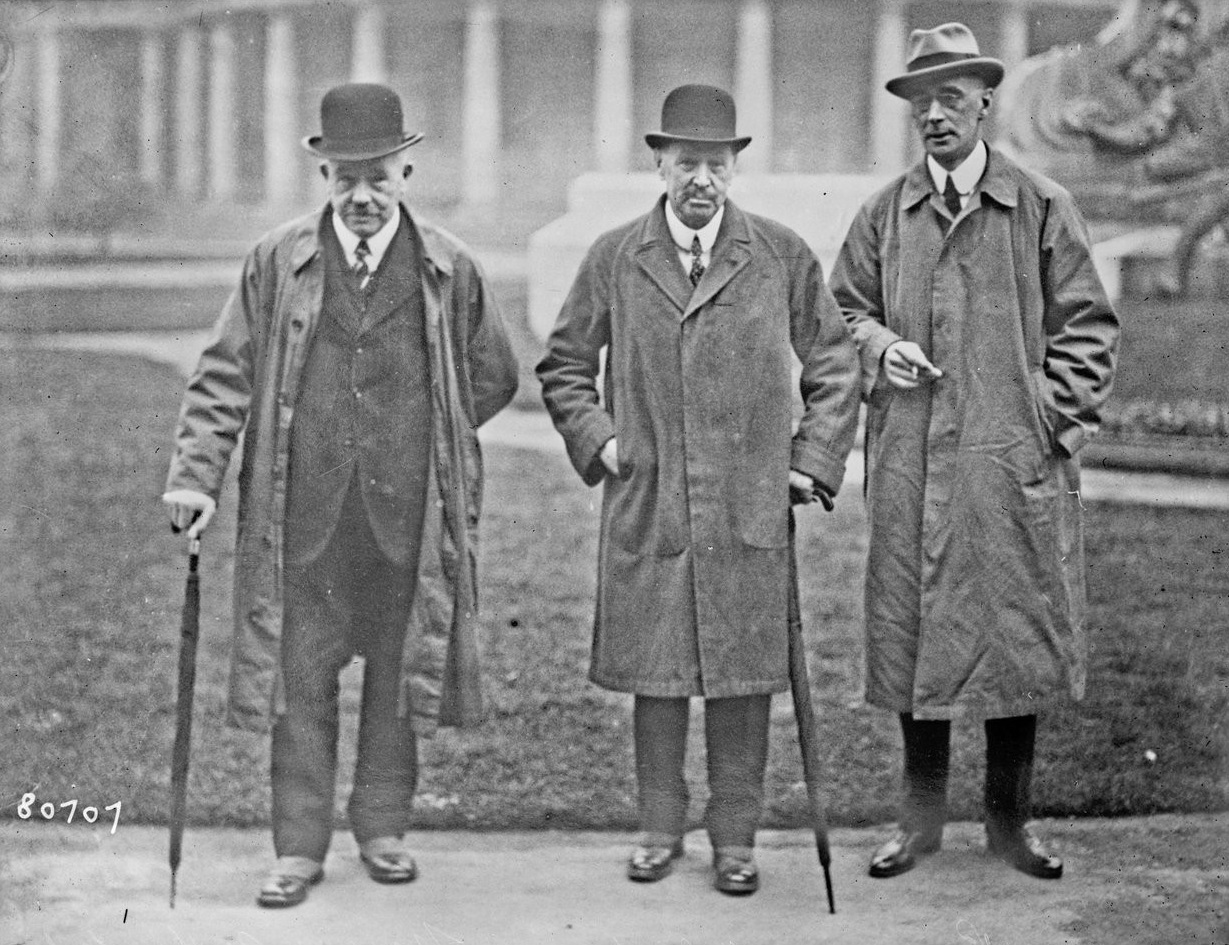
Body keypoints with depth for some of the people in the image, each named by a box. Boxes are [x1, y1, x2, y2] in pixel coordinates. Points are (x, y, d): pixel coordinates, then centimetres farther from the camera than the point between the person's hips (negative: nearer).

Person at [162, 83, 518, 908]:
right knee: (302, 683, 3)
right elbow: (226, 376, 3)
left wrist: (423, 442, 9)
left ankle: (383, 830, 25)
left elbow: (494, 377, 14)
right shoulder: (276, 264, 3)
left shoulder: (450, 270, 3)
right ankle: (300, 848, 12)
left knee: (397, 680, 10)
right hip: (305, 514, 0)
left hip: (408, 515, 1)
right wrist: (195, 475, -7)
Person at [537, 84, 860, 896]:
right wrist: (595, 439, 4)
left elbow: (836, 363, 11)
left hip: (750, 509, 0)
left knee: (743, 677, 3)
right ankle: (660, 828, 19)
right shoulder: (615, 259, 5)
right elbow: (563, 363, 16)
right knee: (655, 675, 6)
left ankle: (735, 837, 14)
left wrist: (814, 459, 3)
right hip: (645, 505, 1)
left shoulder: (782, 256, 3)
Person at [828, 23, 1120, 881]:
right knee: (911, 636, 5)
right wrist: (878, 347, -3)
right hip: (910, 468, 2)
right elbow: (843, 309, 18)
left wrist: (1053, 421, -5)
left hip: (1016, 467, -1)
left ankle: (1010, 819, 19)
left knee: (1019, 635, 4)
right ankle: (922, 820, 19)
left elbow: (1087, 327, 4)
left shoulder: (1043, 209, 3)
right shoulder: (884, 215, 8)